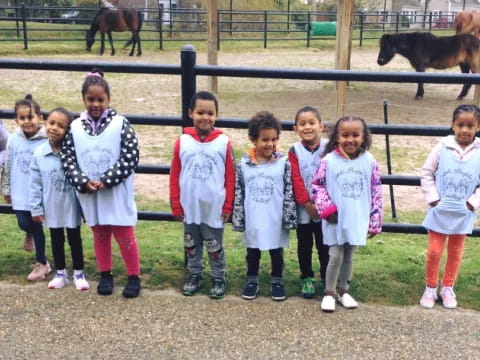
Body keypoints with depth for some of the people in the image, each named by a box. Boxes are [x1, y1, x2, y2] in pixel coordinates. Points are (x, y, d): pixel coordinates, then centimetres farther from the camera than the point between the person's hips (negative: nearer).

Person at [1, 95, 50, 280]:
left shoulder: (46, 141, -17)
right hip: (20, 194, 3)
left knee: (37, 226, 6)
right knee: (24, 224, 3)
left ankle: (42, 263, 24)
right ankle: (30, 233, 43)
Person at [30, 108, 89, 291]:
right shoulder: (39, 154, -9)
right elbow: (35, 184, -2)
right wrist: (36, 208, -1)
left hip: (72, 206, -2)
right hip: (52, 208, 2)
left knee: (74, 239, 14)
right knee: (56, 240, 18)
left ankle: (79, 273, 30)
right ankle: (60, 273, 34)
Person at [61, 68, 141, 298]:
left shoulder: (120, 124, -9)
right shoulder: (75, 128, 0)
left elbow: (130, 158, -14)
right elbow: (68, 160, 0)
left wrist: (105, 181, -18)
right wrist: (84, 183, -15)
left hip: (117, 193, -3)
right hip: (88, 194, 3)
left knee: (124, 236, 3)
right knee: (100, 235, 17)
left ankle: (134, 276, 19)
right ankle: (105, 274, 33)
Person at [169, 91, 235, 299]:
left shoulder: (223, 143, -9)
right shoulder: (182, 141, -5)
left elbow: (230, 177, -4)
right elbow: (174, 176, 0)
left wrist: (228, 206, -4)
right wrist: (176, 205, 0)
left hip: (214, 208, -2)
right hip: (189, 208, 2)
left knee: (214, 246, 12)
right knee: (191, 245, 18)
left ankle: (218, 278, 27)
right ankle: (194, 275, 35)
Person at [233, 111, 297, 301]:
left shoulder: (283, 163, -9)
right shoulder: (243, 164, -6)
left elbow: (289, 193, -5)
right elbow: (238, 194, 0)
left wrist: (289, 219, -8)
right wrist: (238, 220, -1)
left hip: (276, 220, -1)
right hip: (253, 221, 1)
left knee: (276, 252, 14)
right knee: (253, 252, 16)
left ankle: (277, 281, 31)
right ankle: (252, 281, 33)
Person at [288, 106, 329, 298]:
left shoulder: (328, 148, -4)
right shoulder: (294, 151, -4)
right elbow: (296, 180, -7)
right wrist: (307, 203, -12)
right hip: (303, 208, 0)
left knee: (324, 245, 8)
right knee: (304, 245, 12)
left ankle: (327, 279, 21)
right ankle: (307, 278, 25)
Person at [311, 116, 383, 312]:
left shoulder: (369, 161, -4)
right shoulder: (329, 160, -10)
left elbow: (376, 193, 1)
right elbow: (316, 186, -1)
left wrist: (375, 222, 1)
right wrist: (327, 208, -12)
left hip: (357, 219, 2)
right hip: (335, 219, -2)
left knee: (349, 256, 15)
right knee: (336, 256, 1)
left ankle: (343, 291, 31)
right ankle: (329, 293, 18)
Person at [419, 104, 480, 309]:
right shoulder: (442, 147, -10)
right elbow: (426, 173, -3)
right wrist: (433, 198, -9)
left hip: (463, 214, 1)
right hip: (440, 211, -1)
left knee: (455, 253, 15)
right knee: (434, 252, 5)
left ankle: (447, 288, 32)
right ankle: (430, 288, 23)